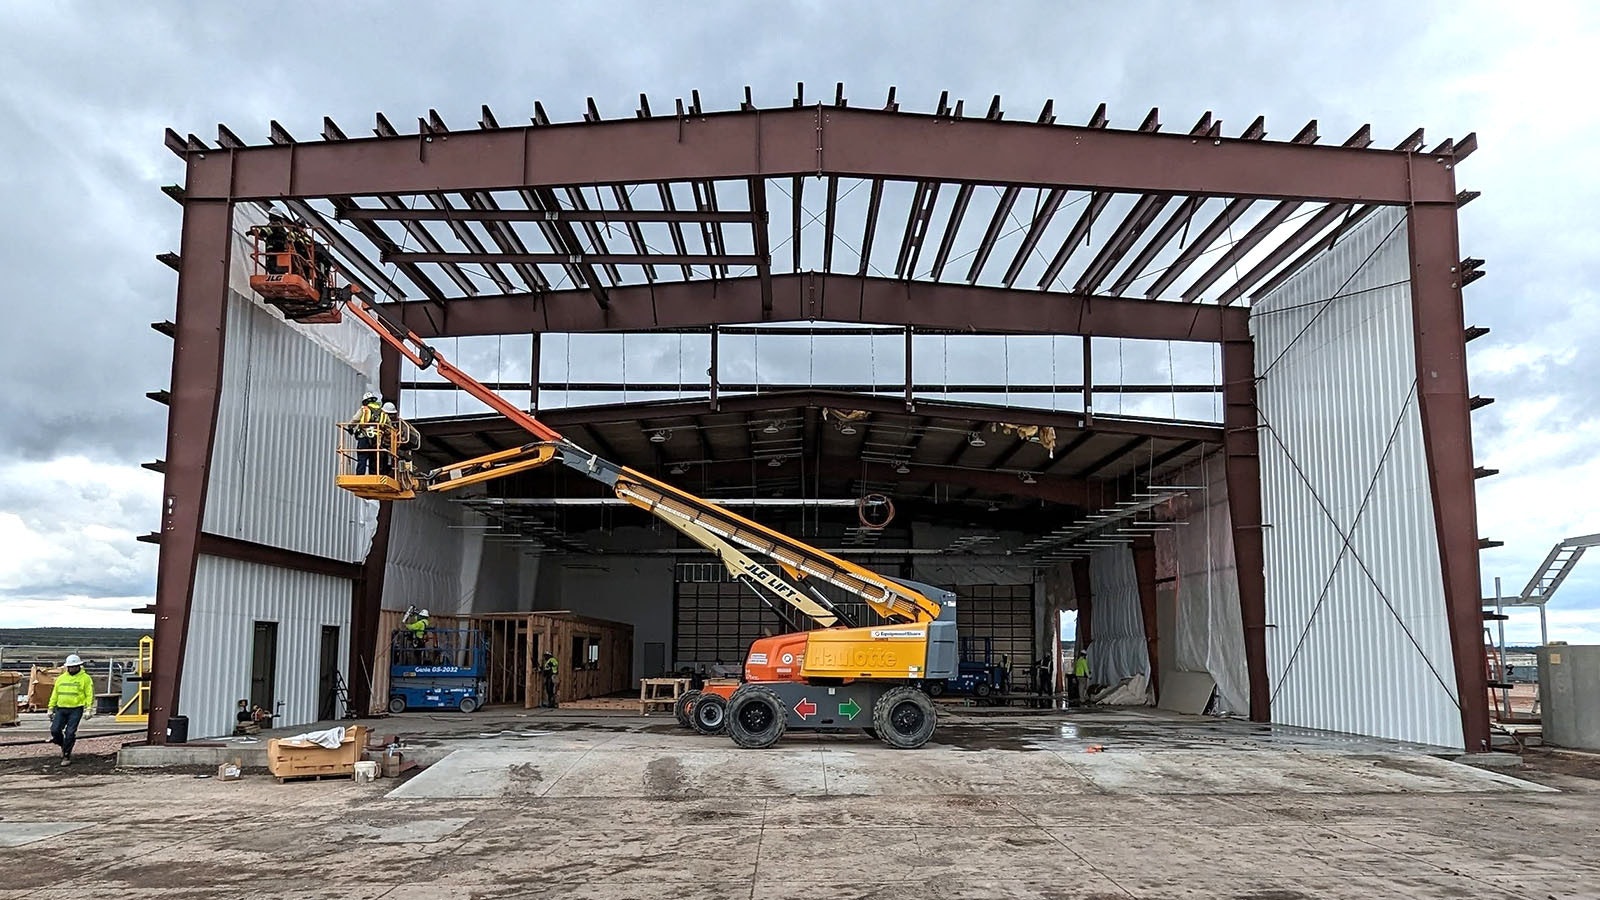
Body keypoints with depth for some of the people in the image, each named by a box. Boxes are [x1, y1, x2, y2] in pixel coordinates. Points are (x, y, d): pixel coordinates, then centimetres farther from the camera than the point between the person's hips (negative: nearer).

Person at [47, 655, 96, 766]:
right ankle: (64, 746, 25)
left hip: (76, 710, -4)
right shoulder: (61, 678, 14)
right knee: (55, 730, -4)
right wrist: (51, 708, 14)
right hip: (61, 709, 5)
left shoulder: (85, 678, 1)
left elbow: (89, 694, -4)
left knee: (70, 733, -7)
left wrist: (89, 709, -13)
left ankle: (66, 756, 3)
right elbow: (54, 694, 19)